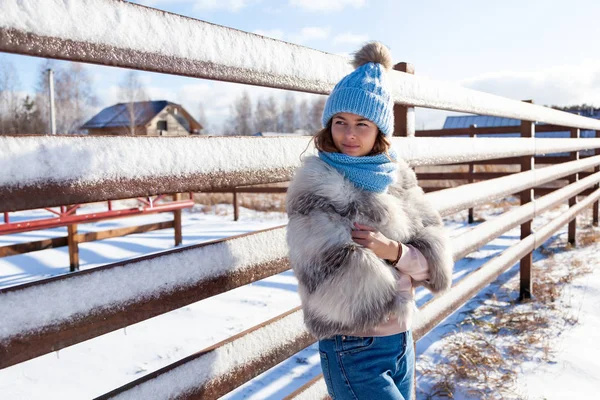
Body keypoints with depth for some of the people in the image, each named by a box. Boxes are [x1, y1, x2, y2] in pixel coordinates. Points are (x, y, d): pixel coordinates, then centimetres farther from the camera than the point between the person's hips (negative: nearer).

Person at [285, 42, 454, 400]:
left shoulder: (398, 177, 2)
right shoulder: (316, 186, -15)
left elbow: (435, 262, 0)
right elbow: (338, 288, -21)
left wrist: (394, 251, -18)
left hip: (401, 340, 6)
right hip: (353, 352, -6)